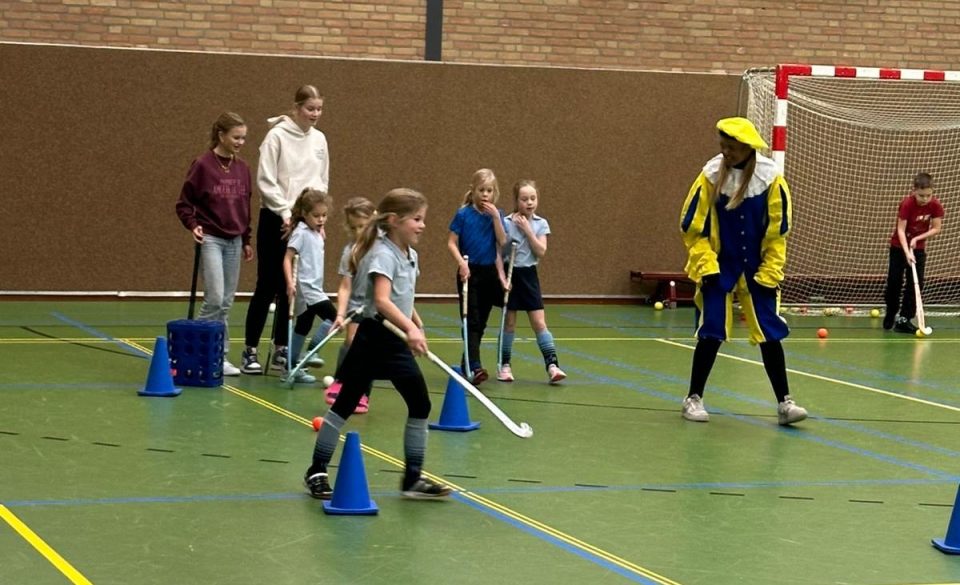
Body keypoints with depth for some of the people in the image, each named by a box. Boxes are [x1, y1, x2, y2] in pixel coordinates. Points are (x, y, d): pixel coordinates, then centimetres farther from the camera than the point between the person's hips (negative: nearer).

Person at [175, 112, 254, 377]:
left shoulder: (242, 168, 8)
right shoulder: (203, 165, -9)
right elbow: (184, 203, -3)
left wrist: (246, 240, 19)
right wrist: (193, 225, -18)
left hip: (234, 240, 6)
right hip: (211, 239, -6)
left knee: (226, 303, 6)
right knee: (215, 299, -14)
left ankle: (220, 356, 12)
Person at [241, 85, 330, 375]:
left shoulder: (319, 139, 8)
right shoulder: (277, 136, -9)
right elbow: (266, 181, -12)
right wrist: (286, 213, -15)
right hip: (276, 219, -5)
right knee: (268, 285, -4)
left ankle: (281, 349, 14)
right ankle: (250, 351, 2)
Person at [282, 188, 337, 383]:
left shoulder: (317, 234, 13)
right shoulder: (301, 233, -12)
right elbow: (287, 258, -18)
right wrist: (290, 282, -26)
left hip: (314, 288, 9)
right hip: (306, 288, -9)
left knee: (303, 327, 12)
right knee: (333, 316, -16)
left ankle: (292, 367, 17)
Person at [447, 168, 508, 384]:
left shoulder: (496, 214, 4)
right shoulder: (463, 214, -6)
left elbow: (502, 242, -6)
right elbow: (452, 243, -6)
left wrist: (496, 217, -14)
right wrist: (461, 262, -20)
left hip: (489, 272, 4)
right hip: (469, 272, -4)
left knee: (481, 322, 10)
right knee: (471, 321, -9)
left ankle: (467, 362, 23)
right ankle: (474, 366, -17)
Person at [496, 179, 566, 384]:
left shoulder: (540, 224, 1)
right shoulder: (506, 223, -6)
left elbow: (541, 252, -10)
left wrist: (527, 229, -13)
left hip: (529, 275, 2)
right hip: (510, 274, -2)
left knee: (539, 323, -3)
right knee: (509, 323, 5)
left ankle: (552, 365, -7)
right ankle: (504, 365, 15)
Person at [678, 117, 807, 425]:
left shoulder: (771, 178, -11)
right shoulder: (712, 175, -10)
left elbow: (778, 231, -4)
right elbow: (694, 226, -4)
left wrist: (768, 274, -6)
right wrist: (706, 267, -10)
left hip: (758, 268, 1)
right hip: (718, 266, 0)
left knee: (770, 333, -2)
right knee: (711, 332, -3)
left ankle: (784, 402, 4)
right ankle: (694, 398, 11)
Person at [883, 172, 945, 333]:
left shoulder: (935, 206, -16)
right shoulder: (907, 204, -26)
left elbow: (936, 228, -9)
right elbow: (901, 230, -26)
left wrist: (918, 238, -22)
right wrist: (907, 252, -36)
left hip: (919, 248, 3)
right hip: (899, 247, -3)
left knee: (916, 284, -6)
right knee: (894, 283, 2)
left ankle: (904, 319, -3)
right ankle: (890, 315, 24)